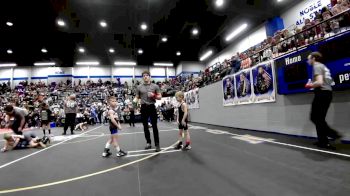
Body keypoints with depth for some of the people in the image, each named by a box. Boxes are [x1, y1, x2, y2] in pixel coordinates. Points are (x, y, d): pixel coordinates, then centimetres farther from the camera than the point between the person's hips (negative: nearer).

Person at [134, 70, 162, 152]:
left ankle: (157, 144, 4)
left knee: (154, 126, -2)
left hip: (152, 107, -2)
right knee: (145, 126, 8)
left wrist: (153, 95, -15)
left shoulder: (155, 86, 2)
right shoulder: (139, 87, 6)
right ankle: (148, 143, 22)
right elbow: (137, 97, 8)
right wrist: (133, 102, -13)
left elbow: (160, 97, 4)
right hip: (143, 108, 2)